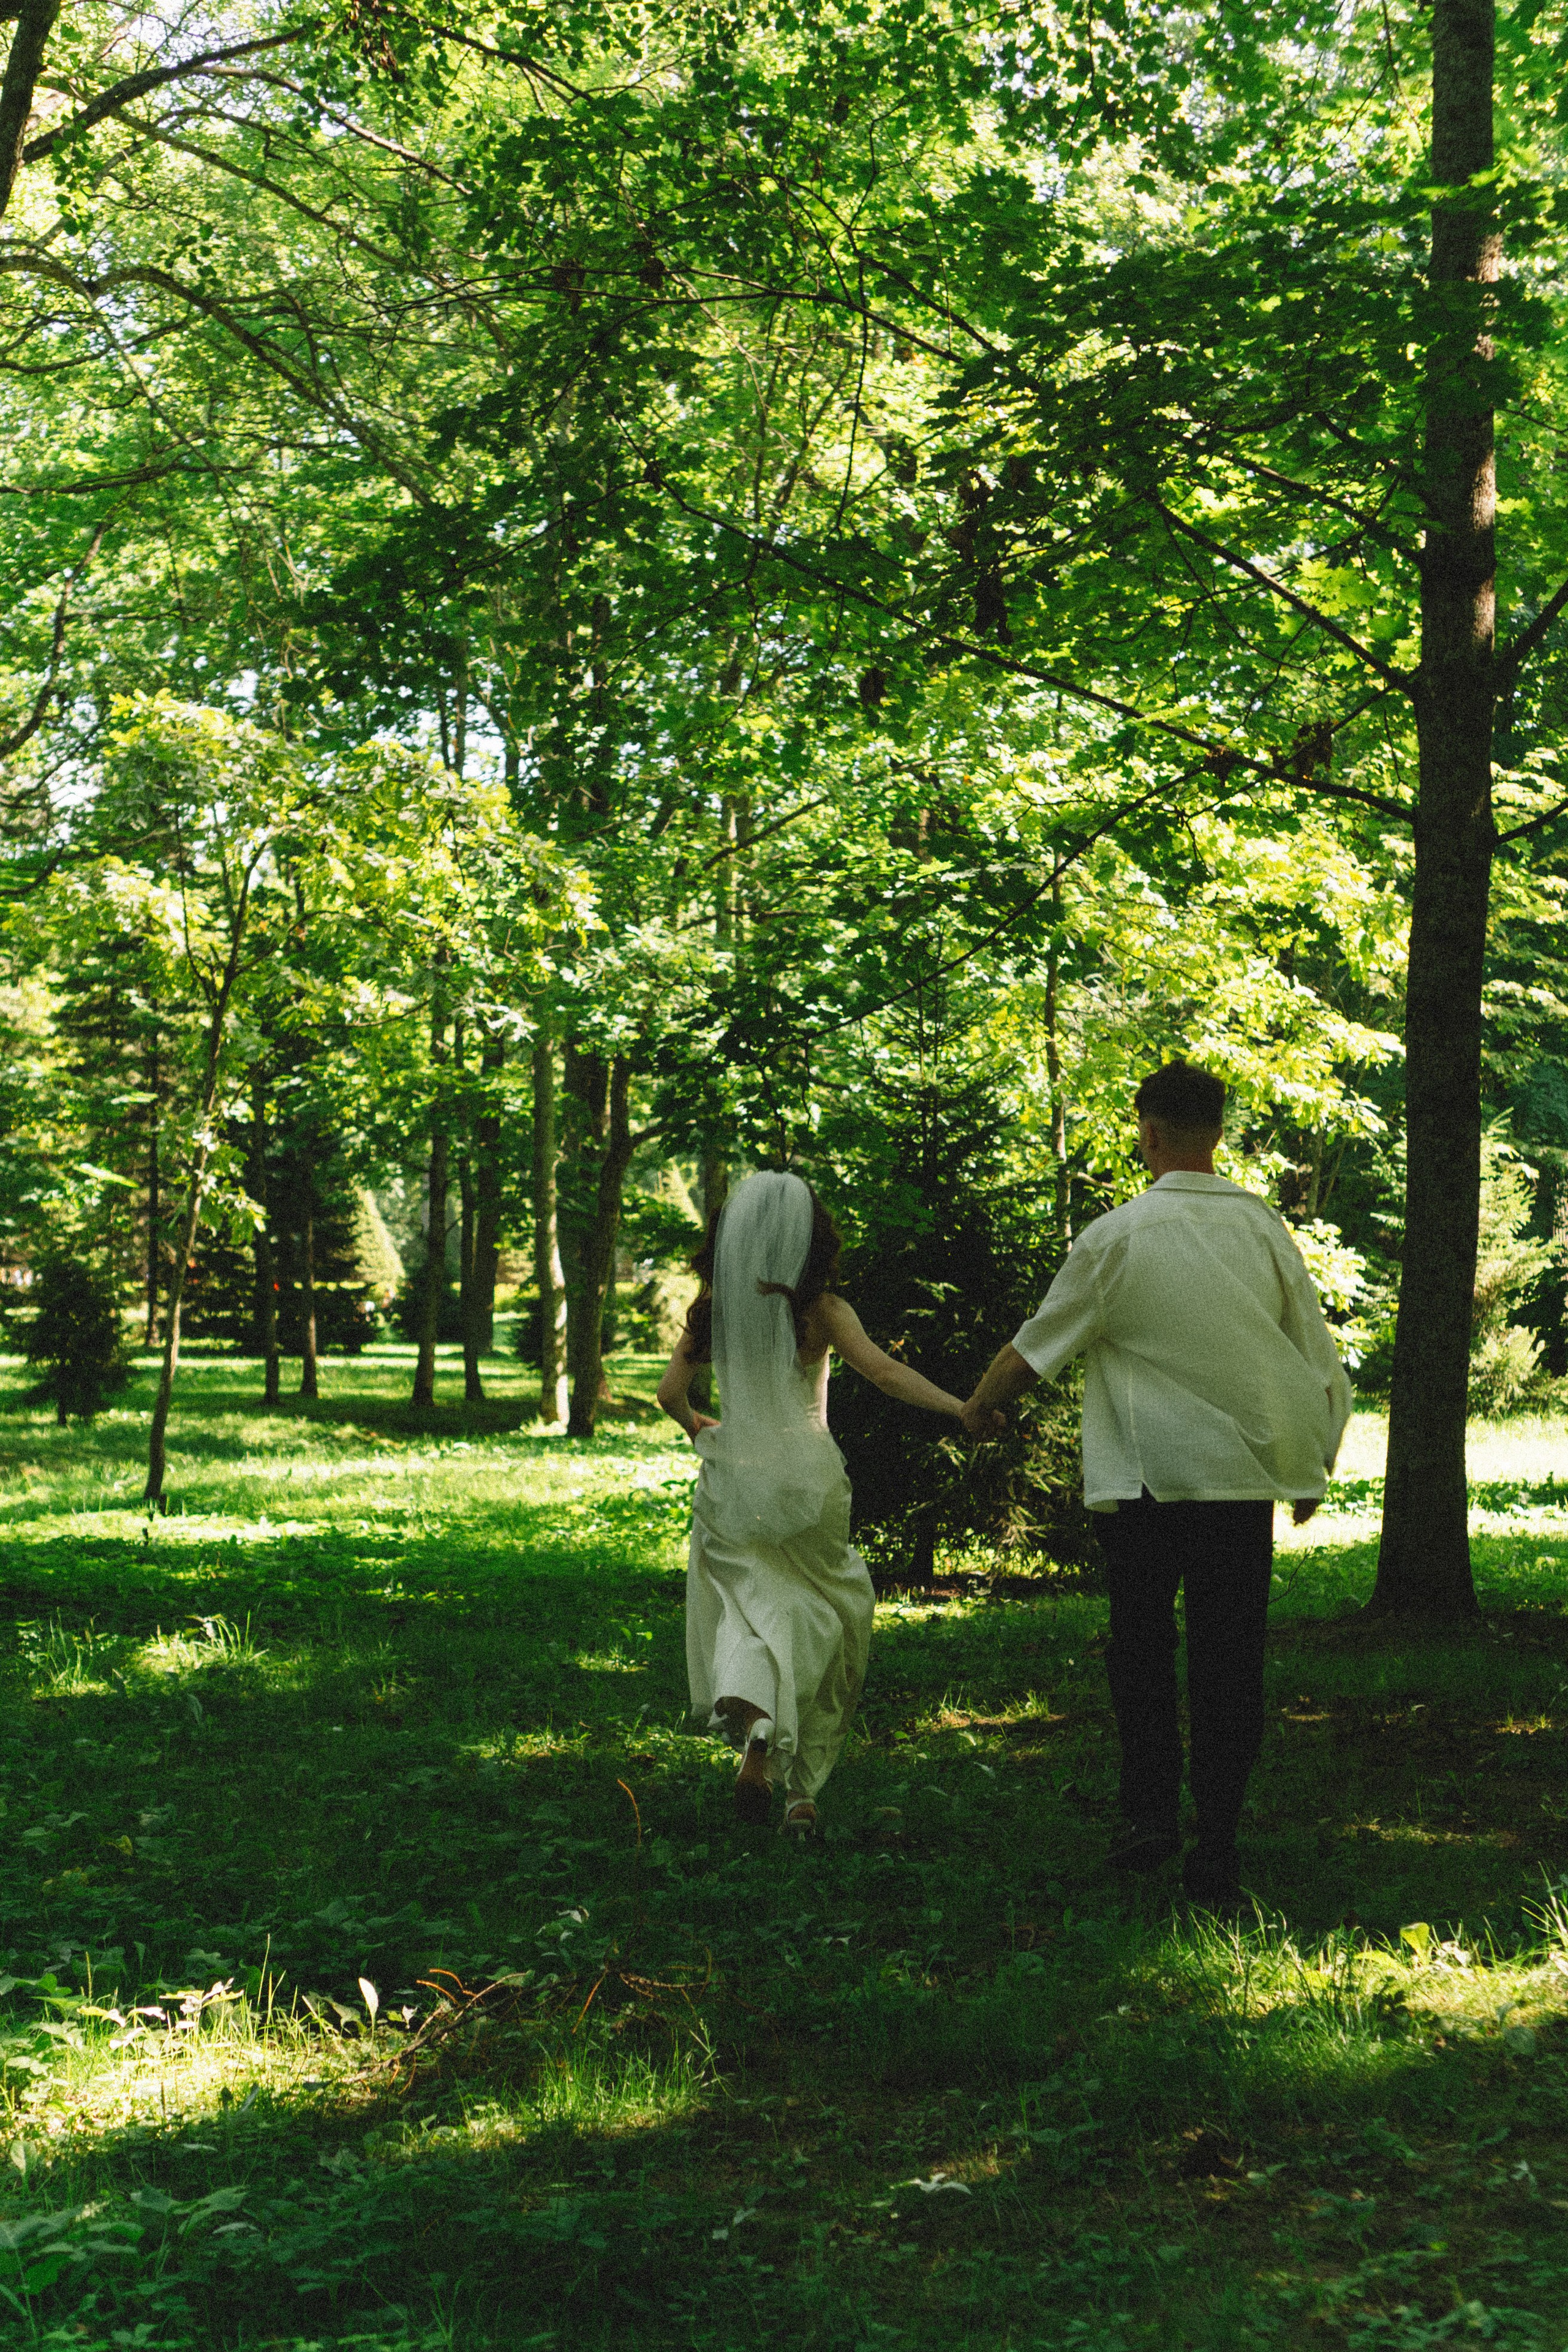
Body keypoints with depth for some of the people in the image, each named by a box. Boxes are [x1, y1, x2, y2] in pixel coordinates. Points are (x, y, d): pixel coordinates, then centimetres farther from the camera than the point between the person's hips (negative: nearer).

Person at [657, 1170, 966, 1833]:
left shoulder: (713, 1307, 1)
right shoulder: (821, 1310, -7)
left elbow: (671, 1393, 3)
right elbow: (883, 1370, -19)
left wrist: (696, 1429, 24)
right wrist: (962, 1409, -22)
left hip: (732, 1478, 2)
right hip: (807, 1477, -2)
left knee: (747, 1604, 5)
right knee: (823, 1617, 11)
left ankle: (753, 1714, -29)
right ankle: (802, 1788, 11)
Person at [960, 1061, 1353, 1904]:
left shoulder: (1117, 1235, -6)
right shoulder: (1263, 1227, 3)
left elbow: (1036, 1346, 4)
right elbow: (1320, 1359, 8)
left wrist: (978, 1408, 23)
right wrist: (1313, 1467, 22)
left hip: (1146, 1475, -2)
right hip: (1245, 1473, 2)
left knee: (1142, 1650, 15)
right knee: (1229, 1660, 6)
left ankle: (1150, 1813, 8)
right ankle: (1217, 1851, 6)